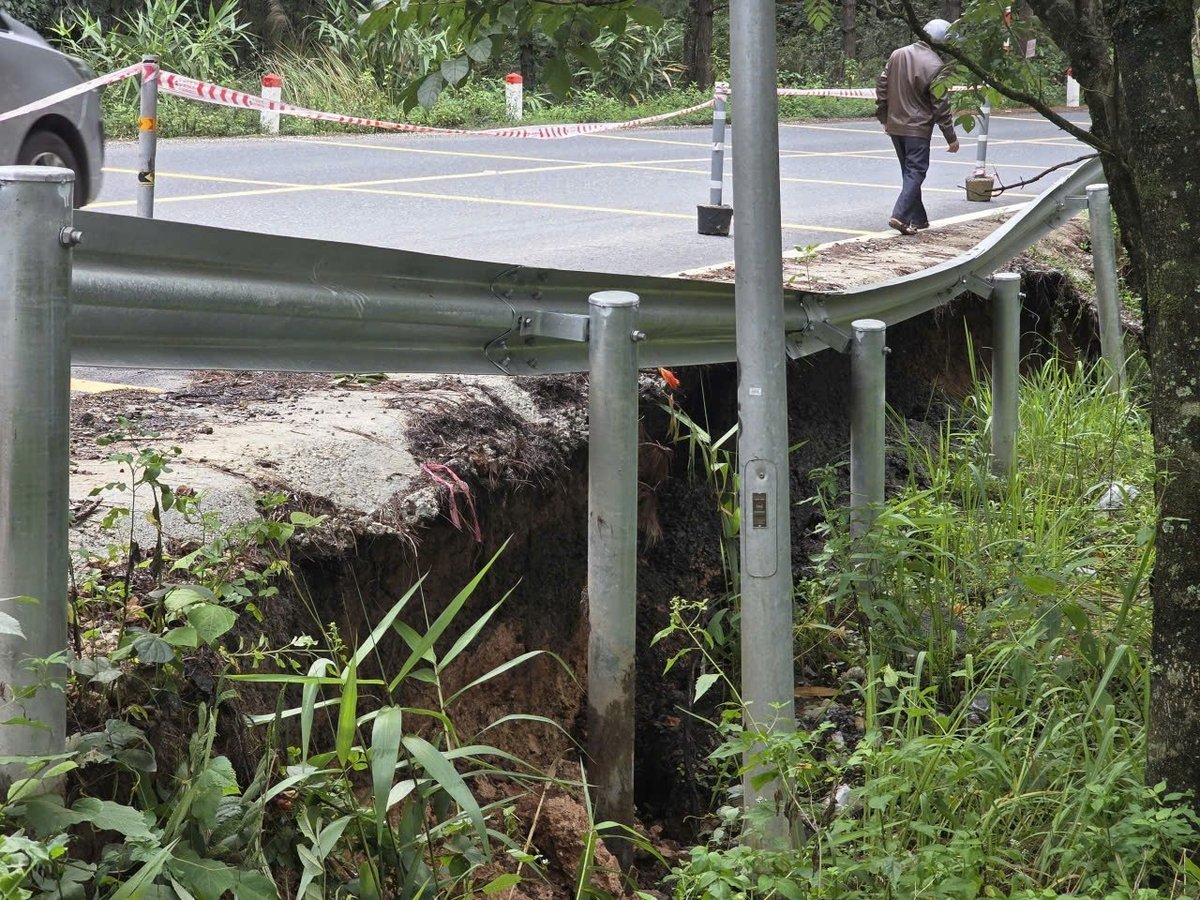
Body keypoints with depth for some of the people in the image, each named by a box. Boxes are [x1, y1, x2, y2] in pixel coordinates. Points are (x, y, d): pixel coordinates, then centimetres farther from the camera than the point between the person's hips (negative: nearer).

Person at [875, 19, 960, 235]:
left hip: (895, 126, 7)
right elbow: (941, 106, -13)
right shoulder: (935, 66, -16)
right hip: (918, 129, -7)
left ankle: (917, 218, 20)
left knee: (909, 171, 15)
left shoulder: (897, 55, 4)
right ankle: (901, 215, -15)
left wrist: (883, 118, 20)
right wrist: (951, 137, -5)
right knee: (915, 172, -1)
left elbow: (882, 87, 9)